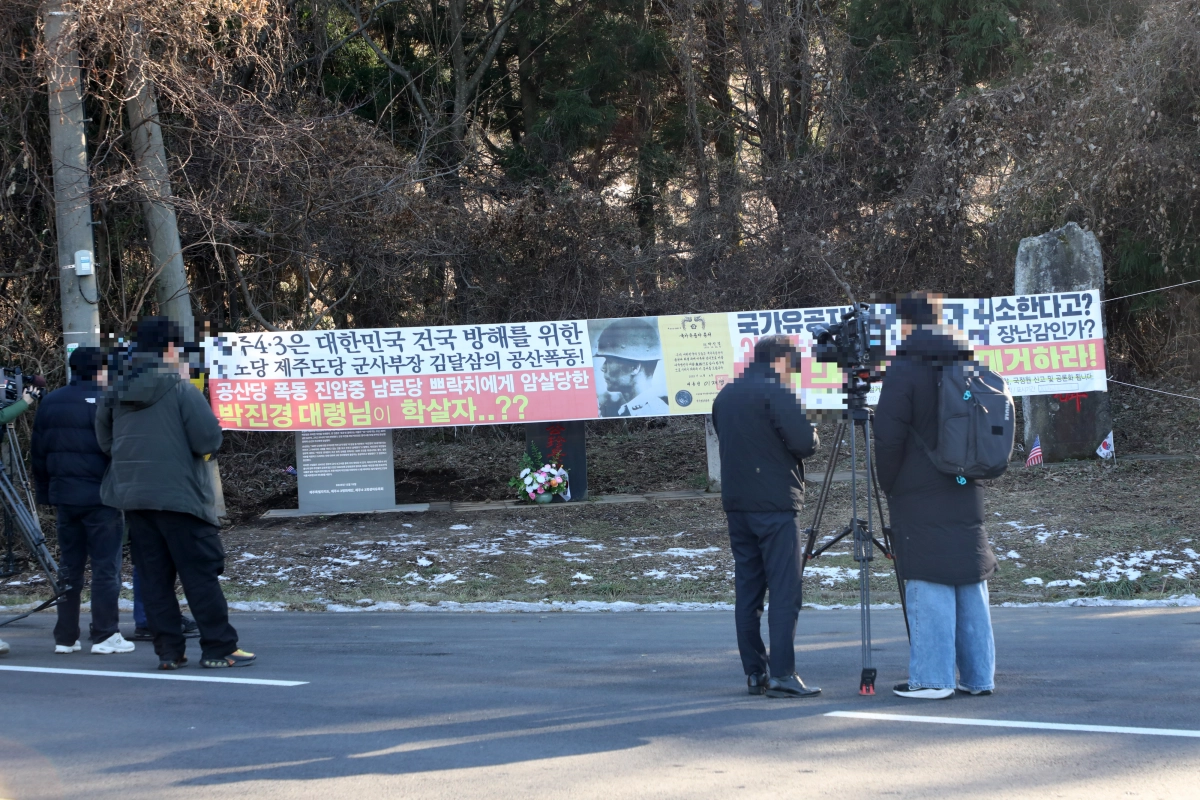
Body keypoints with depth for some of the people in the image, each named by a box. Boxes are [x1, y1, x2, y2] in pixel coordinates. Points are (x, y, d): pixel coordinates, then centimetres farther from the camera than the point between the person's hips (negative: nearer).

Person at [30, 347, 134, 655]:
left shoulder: (49, 403, 9)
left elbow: (38, 454, 13)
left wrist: (45, 493, 20)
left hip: (64, 496, 6)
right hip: (100, 497, -6)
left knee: (69, 566, 12)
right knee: (106, 566, -1)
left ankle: (65, 637, 12)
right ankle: (104, 636, -3)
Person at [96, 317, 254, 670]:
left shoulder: (118, 392, 7)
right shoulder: (181, 390, -11)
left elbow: (104, 440, 16)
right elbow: (209, 440, -13)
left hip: (134, 497, 6)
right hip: (179, 495, -6)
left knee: (154, 576, 8)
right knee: (201, 574, 0)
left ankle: (169, 651, 8)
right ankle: (219, 648, 1)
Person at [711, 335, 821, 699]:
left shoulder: (725, 395, 13)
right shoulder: (777, 392, -11)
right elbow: (805, 443, -15)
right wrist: (811, 434, 6)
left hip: (736, 504, 7)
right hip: (775, 505, -7)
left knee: (747, 590, 9)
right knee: (785, 592, -7)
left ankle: (754, 672, 10)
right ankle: (782, 673, -13)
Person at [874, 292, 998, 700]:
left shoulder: (905, 371, -11)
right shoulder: (967, 367, 10)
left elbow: (888, 437, -13)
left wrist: (889, 484, 1)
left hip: (921, 498, -6)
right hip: (966, 494, 6)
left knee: (929, 586, -5)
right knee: (971, 584, 9)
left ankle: (931, 678, -6)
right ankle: (978, 676, 11)